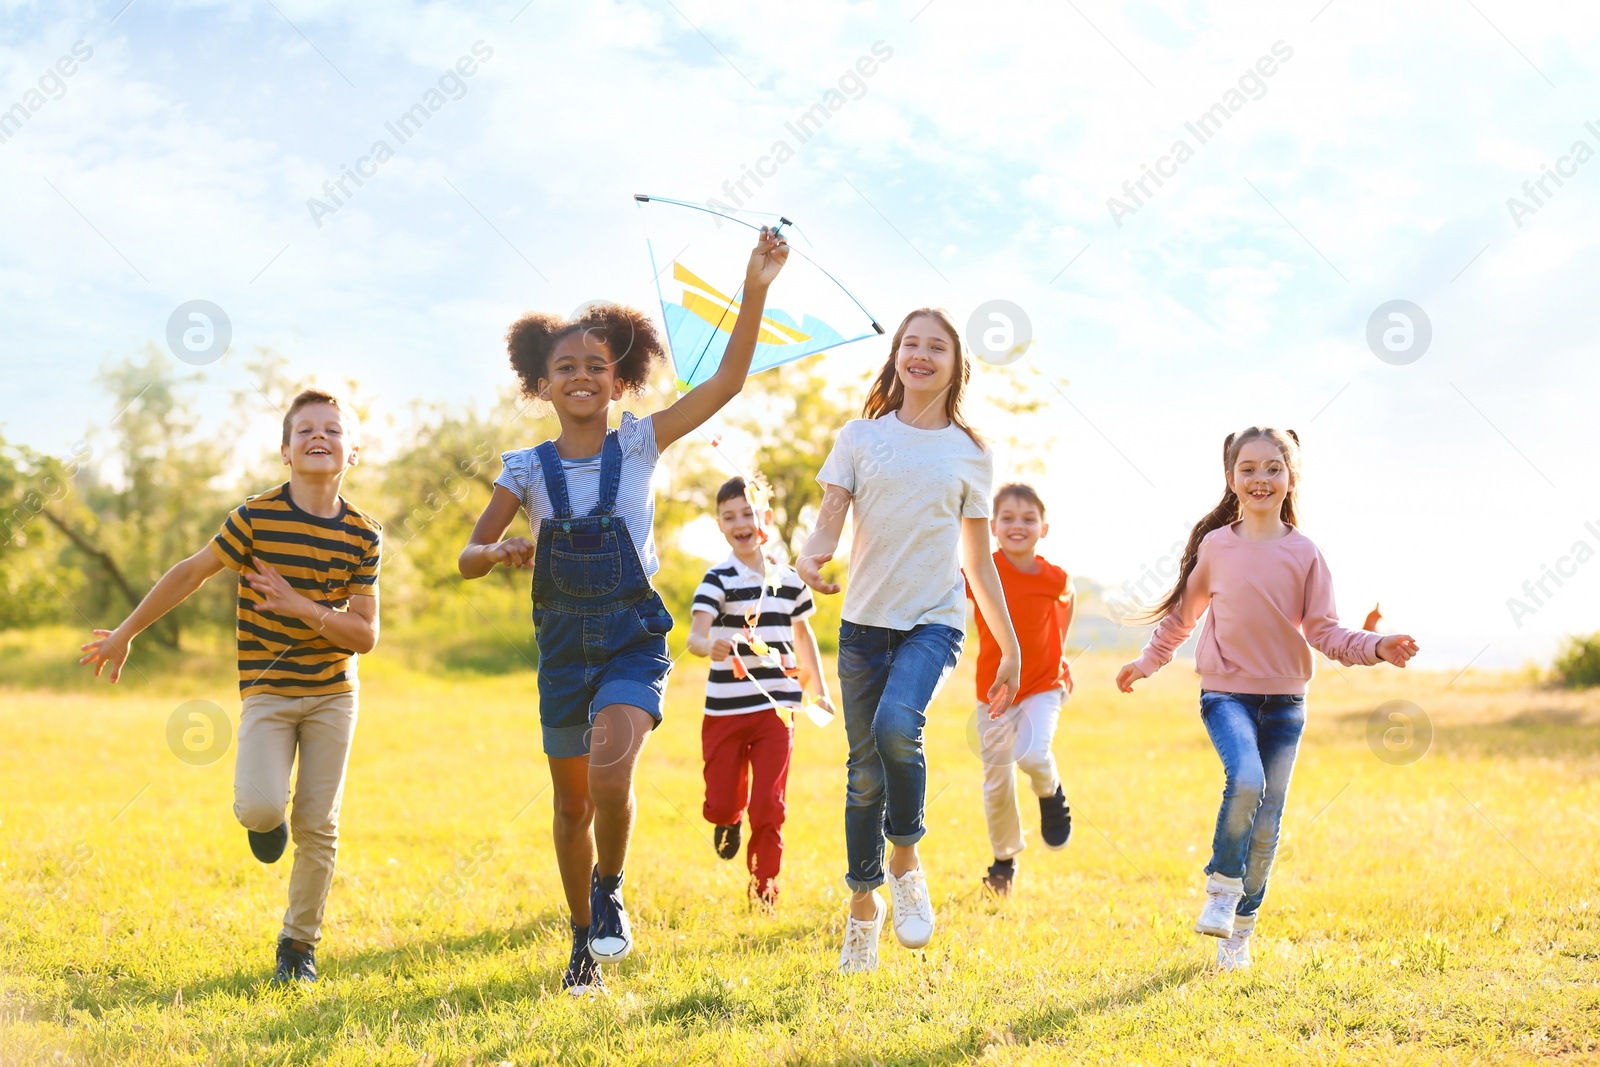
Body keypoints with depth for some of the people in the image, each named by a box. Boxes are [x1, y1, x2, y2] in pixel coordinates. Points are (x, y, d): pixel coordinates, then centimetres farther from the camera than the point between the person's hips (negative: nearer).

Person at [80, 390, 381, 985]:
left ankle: (300, 943, 19)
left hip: (333, 695, 2)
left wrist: (301, 607, -21)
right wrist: (125, 634, 7)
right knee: (262, 807, -22)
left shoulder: (363, 536, -4)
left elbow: (365, 636, -5)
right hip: (267, 691, -2)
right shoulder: (256, 517, -10)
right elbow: (191, 573, 1)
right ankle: (263, 818, 17)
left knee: (317, 825, 1)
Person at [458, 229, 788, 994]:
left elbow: (728, 381, -10)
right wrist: (501, 551, -23)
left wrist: (755, 291, -20)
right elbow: (467, 559, 0)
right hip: (564, 644, 2)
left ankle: (609, 892, 1)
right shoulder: (528, 469, 0)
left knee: (611, 771, -26)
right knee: (573, 803, 11)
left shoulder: (637, 446, -2)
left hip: (633, 640, -2)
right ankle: (585, 941, 30)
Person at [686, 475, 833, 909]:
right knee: (722, 803, 4)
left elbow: (802, 633, 21)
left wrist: (820, 690, 22)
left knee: (769, 803, -3)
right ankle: (729, 822, 40)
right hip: (725, 710, -2)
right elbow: (696, 634, -21)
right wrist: (710, 646, -44)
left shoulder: (790, 580, 6)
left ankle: (764, 882, 14)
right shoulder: (718, 580, -7)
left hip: (776, 709, 2)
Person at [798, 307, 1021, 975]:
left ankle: (906, 859, -5)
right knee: (864, 772, 4)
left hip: (934, 621, -1)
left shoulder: (971, 453, 7)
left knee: (896, 726, -28)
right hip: (866, 621, 1)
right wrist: (810, 554, -27)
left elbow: (979, 561, 13)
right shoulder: (862, 437, 5)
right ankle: (864, 903, 21)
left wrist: (1011, 648, 12)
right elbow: (829, 521, -3)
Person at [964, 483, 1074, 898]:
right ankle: (1004, 859, 33)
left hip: (1042, 686, -1)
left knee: (1033, 755, -26)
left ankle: (1052, 794, 10)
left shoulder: (1054, 577, -10)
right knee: (997, 782, 9)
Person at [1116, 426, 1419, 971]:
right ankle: (1222, 887, -7)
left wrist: (1375, 647, -18)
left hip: (1285, 701, 2)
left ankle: (1240, 931, 21)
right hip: (1226, 692, -1)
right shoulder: (1214, 546, 1)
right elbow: (1183, 614, 15)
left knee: (1267, 824, 5)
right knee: (1245, 782, -28)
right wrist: (1147, 661, 16)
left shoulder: (1304, 553, -1)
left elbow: (1324, 632, -3)